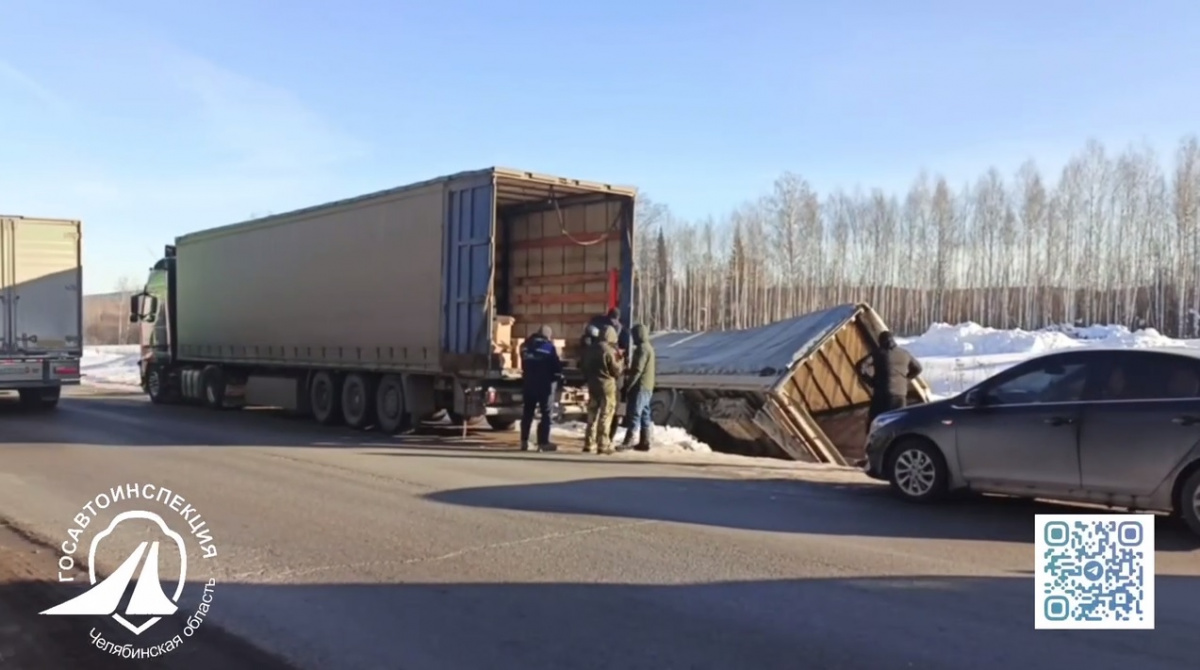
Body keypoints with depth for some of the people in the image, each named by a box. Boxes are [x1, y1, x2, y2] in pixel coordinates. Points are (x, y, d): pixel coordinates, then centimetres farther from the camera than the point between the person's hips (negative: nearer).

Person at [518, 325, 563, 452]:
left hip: (528, 383, 6)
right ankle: (543, 442, -5)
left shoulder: (525, 345, 10)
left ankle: (524, 441, 12)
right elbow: (557, 365, -7)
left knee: (527, 412, 12)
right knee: (546, 413, 0)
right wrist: (559, 377, 8)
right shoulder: (549, 347, -9)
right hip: (545, 384, -6)